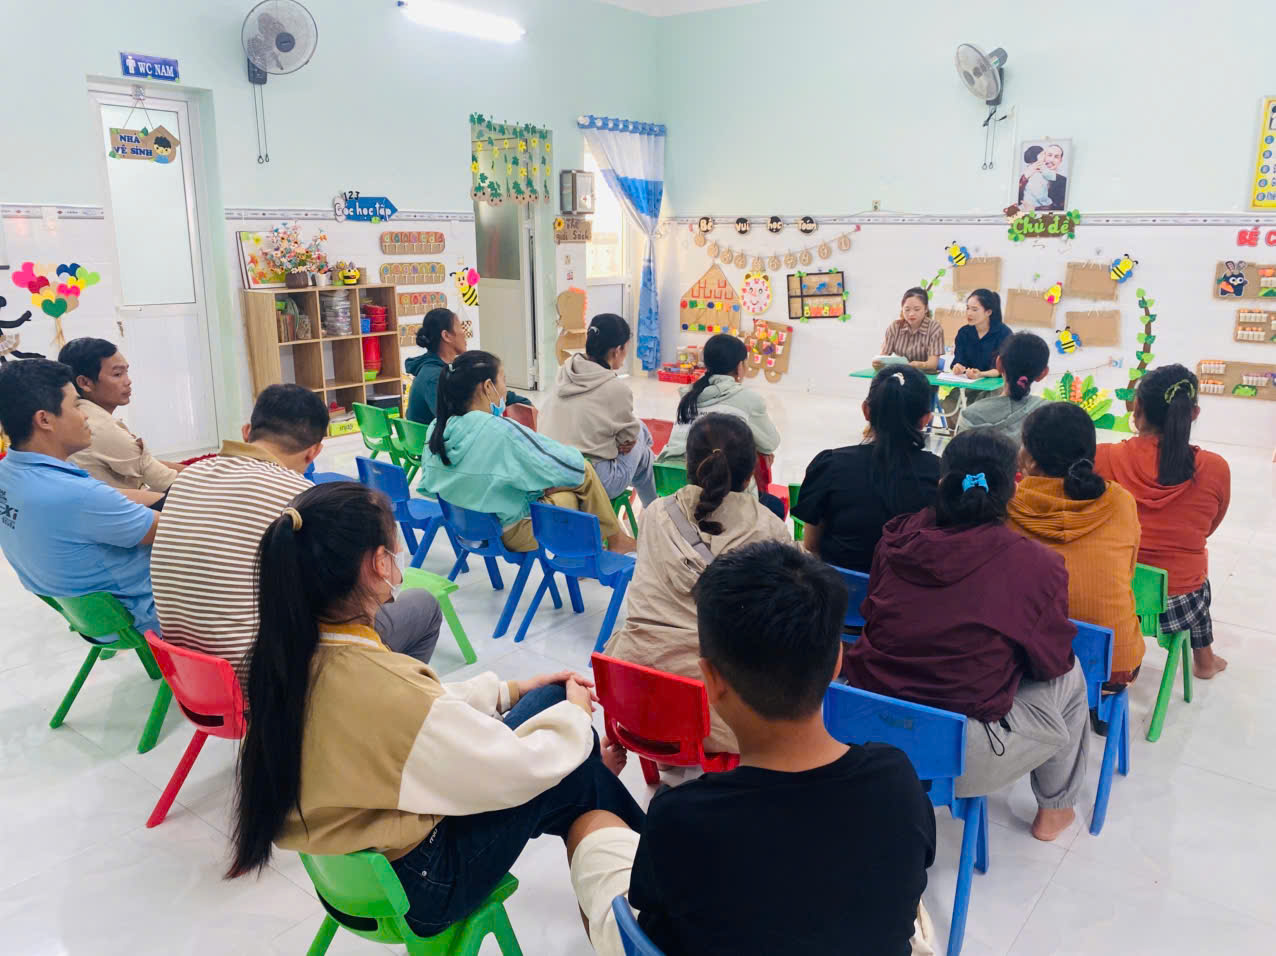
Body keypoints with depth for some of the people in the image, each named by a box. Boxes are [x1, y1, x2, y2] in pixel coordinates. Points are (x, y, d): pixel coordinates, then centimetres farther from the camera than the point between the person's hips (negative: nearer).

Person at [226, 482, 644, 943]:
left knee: (549, 699, 8)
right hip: (413, 885, -7)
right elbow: (522, 771, -22)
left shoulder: (293, 649, -11)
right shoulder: (385, 686, -37)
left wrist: (510, 690, 10)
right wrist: (576, 714, -2)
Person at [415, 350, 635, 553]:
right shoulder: (501, 431, -30)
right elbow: (571, 468, -25)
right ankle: (615, 540, 26)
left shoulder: (437, 428, -8)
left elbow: (427, 486, 8)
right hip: (512, 535, -7)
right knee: (585, 472, 7)